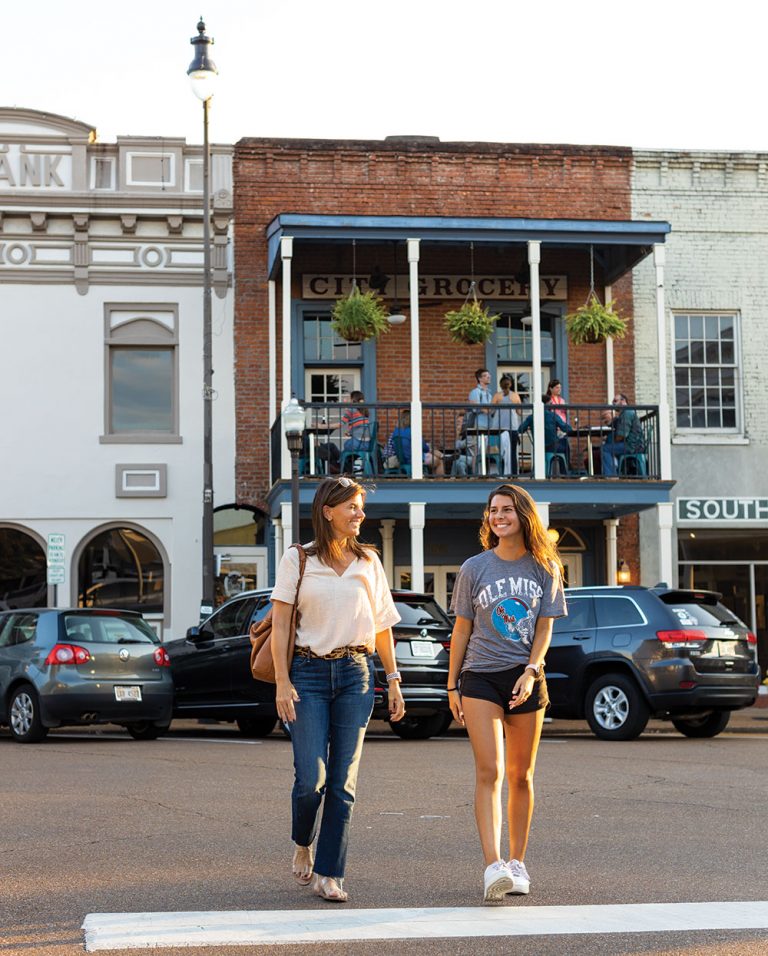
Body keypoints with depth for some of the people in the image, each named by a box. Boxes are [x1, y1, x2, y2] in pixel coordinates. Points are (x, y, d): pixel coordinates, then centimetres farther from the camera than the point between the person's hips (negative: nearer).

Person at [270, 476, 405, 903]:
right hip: (309, 672, -3)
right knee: (311, 777, -9)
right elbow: (280, 624, -1)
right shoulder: (298, 560, 2)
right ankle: (303, 846, 20)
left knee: (343, 781, -1)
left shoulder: (368, 562, 11)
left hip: (356, 674, 3)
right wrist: (282, 681, -9)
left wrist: (394, 680, 11)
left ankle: (329, 875, 4)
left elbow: (383, 626, 15)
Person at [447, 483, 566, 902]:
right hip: (480, 677, -1)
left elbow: (544, 627, 4)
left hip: (525, 678, 1)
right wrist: (452, 685, 7)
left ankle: (517, 863, 19)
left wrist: (530, 671, -11)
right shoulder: (474, 569, 4)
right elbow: (462, 629, 8)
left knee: (520, 776, 8)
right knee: (489, 772, -13)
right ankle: (493, 867, -22)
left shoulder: (544, 568, 6)